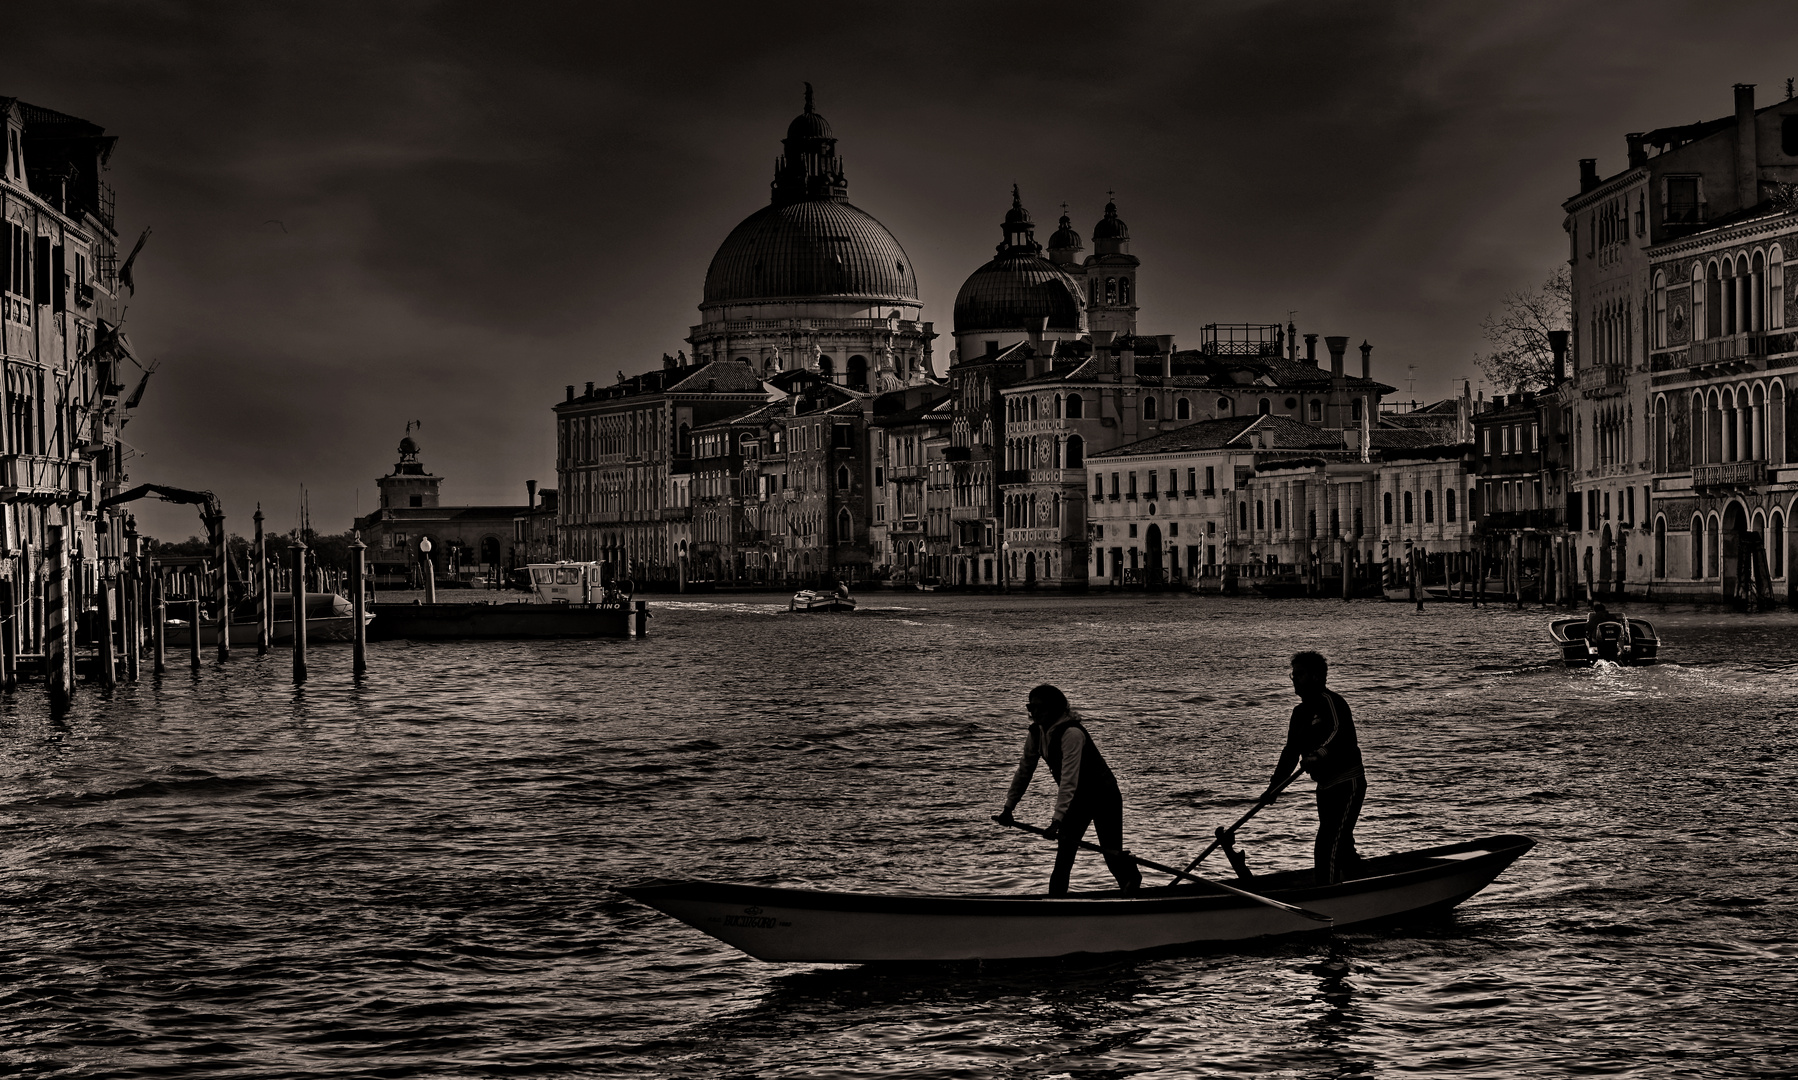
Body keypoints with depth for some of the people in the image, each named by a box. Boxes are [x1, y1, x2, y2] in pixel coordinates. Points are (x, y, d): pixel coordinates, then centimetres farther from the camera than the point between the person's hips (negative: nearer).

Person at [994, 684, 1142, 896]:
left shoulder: (1071, 733, -31)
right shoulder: (1035, 733, -6)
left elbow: (1069, 780, -35)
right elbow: (1024, 773, 5)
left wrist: (1057, 821, -38)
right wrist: (1008, 809, 6)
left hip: (1103, 797, -7)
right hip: (1077, 799, 7)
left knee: (1114, 857, 2)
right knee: (1063, 858, -4)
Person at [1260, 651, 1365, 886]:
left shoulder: (1329, 701, -12)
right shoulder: (1301, 711, 15)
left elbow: (1339, 732, -30)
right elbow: (1291, 752, 18)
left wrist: (1320, 754, -48)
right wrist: (1274, 787, 9)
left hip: (1347, 785, -10)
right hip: (1326, 787, 10)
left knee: (1327, 848, -18)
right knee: (1342, 848, 16)